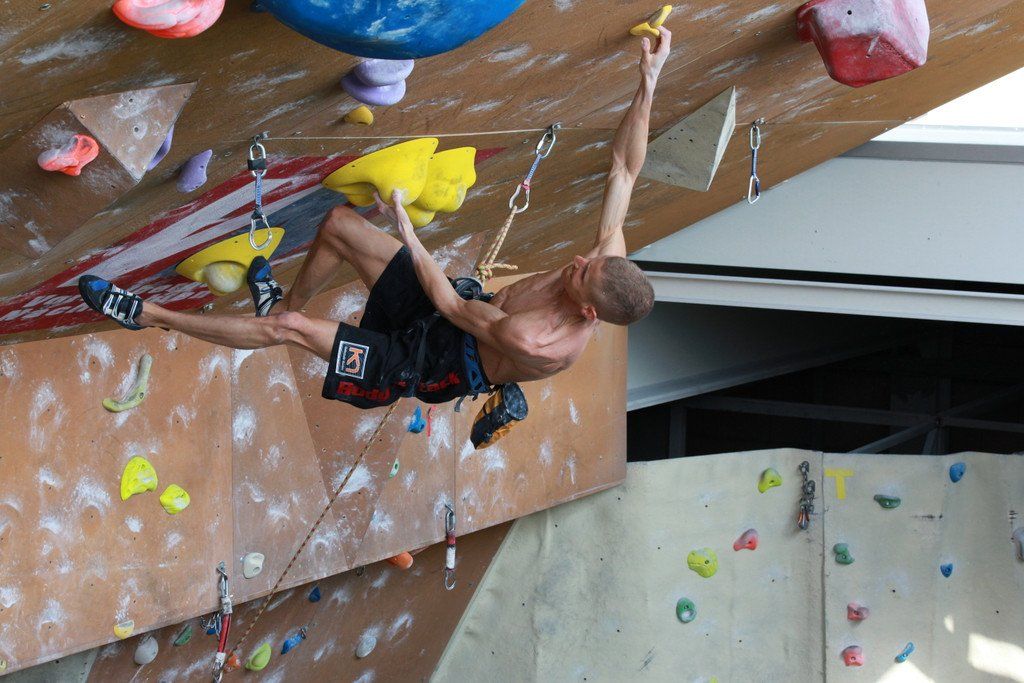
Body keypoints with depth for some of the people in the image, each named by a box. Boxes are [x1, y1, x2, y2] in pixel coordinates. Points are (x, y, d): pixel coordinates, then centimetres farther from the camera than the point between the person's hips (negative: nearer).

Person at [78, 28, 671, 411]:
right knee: (338, 222, 6)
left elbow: (450, 306, -26)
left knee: (290, 328, -13)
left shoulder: (536, 348, -39)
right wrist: (648, 86, -24)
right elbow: (626, 170, -15)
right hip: (475, 302, 8)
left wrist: (407, 234, -18)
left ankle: (149, 315, 2)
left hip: (436, 361, -7)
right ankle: (286, 301, 36)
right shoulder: (612, 263, -21)